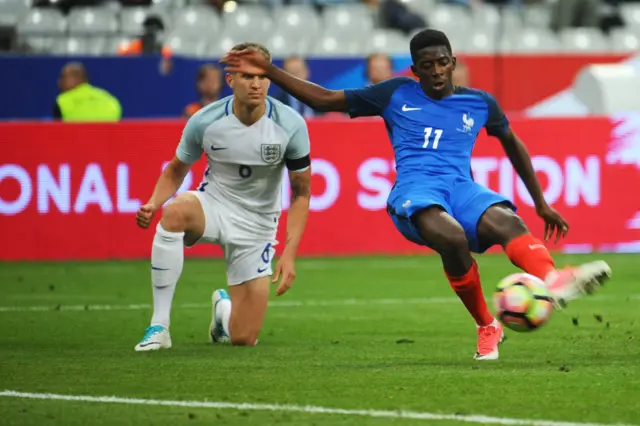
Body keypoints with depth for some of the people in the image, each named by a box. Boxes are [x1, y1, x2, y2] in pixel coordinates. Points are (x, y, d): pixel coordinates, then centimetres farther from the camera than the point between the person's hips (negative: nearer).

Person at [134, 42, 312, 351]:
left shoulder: (291, 126, -17)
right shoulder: (204, 121, -16)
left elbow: (301, 193, -6)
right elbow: (176, 170, 2)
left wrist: (289, 254, -16)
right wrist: (153, 204, -19)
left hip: (257, 225, 0)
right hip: (213, 206, 0)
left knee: (244, 339, -5)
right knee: (175, 212, -39)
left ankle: (224, 306, 37)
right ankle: (159, 327, -30)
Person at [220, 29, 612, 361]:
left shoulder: (479, 103, 20)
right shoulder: (396, 94, 16)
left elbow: (513, 145, 35)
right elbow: (323, 99, 21)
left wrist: (541, 204, 33)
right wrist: (268, 71, 15)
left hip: (462, 188, 2)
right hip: (415, 192, -2)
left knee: (506, 222, -35)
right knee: (451, 236, -38)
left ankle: (556, 282, -65)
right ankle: (487, 329, -18)